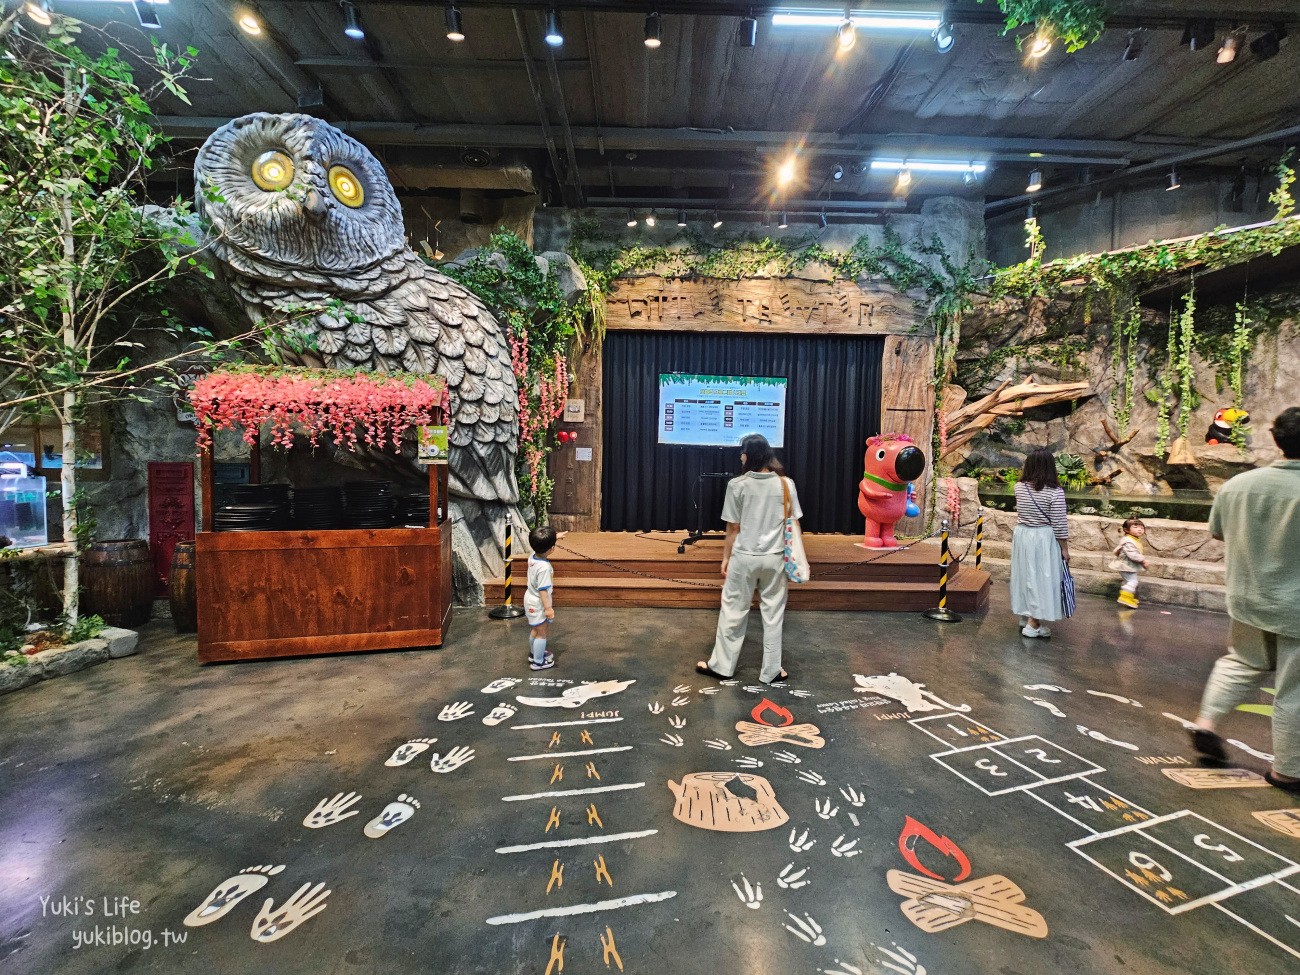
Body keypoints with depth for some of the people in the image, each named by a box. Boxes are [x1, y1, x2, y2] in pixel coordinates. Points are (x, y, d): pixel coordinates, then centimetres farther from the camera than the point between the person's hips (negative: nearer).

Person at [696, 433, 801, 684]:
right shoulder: (786, 484, -3)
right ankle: (771, 670, 24)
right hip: (775, 559, 2)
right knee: (773, 615, 13)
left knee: (733, 612, 11)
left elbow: (733, 528, -5)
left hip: (744, 558, -2)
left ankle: (721, 666, 23)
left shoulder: (738, 485, -9)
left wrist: (726, 558, 6)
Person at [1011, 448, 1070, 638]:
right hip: (1043, 539, -5)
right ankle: (1033, 625, 7)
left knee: (1025, 575, 16)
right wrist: (1065, 548, -1)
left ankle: (1025, 616, 28)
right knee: (1040, 578, 3)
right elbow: (1059, 524, -13)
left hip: (1021, 536, 5)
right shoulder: (1055, 492, -16)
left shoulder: (1019, 487, -3)